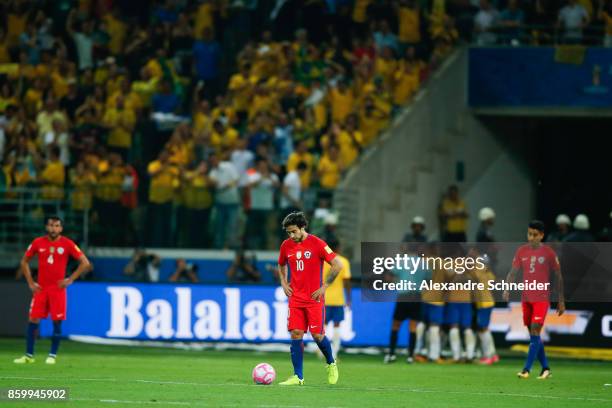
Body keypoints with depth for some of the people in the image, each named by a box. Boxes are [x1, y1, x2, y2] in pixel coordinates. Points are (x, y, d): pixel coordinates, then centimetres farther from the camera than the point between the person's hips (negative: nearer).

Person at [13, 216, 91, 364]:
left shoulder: (67, 244, -3)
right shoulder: (38, 243, 3)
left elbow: (85, 263, -2)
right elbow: (24, 261, 14)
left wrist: (70, 279, -7)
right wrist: (30, 282, 5)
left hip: (58, 288, -2)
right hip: (40, 288, 2)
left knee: (57, 322, -3)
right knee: (33, 320, -2)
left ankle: (52, 355, 8)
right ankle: (29, 355, 5)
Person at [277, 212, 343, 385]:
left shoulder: (316, 243, -10)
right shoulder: (286, 245, 5)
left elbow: (337, 265, -9)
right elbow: (281, 265, 26)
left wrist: (324, 287, -10)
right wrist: (284, 283, 10)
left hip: (314, 298, -4)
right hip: (295, 298, 4)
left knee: (317, 334, -4)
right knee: (296, 335, -4)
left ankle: (331, 364, 24)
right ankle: (298, 376, -1)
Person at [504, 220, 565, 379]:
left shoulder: (549, 253, -4)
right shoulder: (521, 251, 6)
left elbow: (558, 277, 2)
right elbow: (513, 272, 5)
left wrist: (561, 301, 2)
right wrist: (507, 289, -13)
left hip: (542, 298, -5)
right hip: (526, 298, 5)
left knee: (535, 332, -14)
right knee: (533, 334, 8)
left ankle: (526, 369, -15)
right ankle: (545, 368, 19)